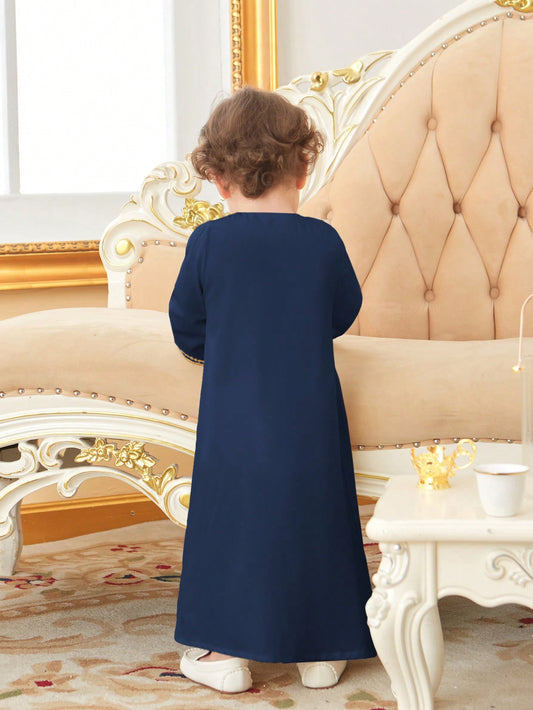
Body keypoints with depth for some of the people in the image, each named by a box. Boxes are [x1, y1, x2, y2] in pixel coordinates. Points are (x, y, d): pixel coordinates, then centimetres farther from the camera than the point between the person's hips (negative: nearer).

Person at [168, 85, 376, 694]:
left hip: (233, 420, -1)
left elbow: (187, 329, 1)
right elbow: (344, 313, 11)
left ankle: (226, 652, 14)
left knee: (230, 517, 10)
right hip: (311, 421, 1)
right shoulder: (322, 242, -5)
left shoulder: (208, 242, -9)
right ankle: (320, 650, 21)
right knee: (314, 517, 13)